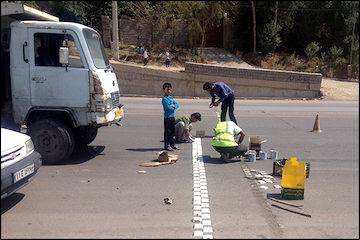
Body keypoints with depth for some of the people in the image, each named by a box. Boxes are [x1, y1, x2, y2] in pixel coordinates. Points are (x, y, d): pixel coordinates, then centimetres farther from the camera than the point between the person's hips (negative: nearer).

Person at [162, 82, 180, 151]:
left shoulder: (171, 98, 14)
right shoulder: (164, 99, -10)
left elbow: (177, 105, 6)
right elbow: (168, 107, -21)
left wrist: (173, 106, -13)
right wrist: (173, 107, -4)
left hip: (172, 116, 8)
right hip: (167, 117, -8)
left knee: (172, 131, 14)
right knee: (167, 132, -3)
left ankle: (172, 144, 25)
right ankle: (166, 146, 3)